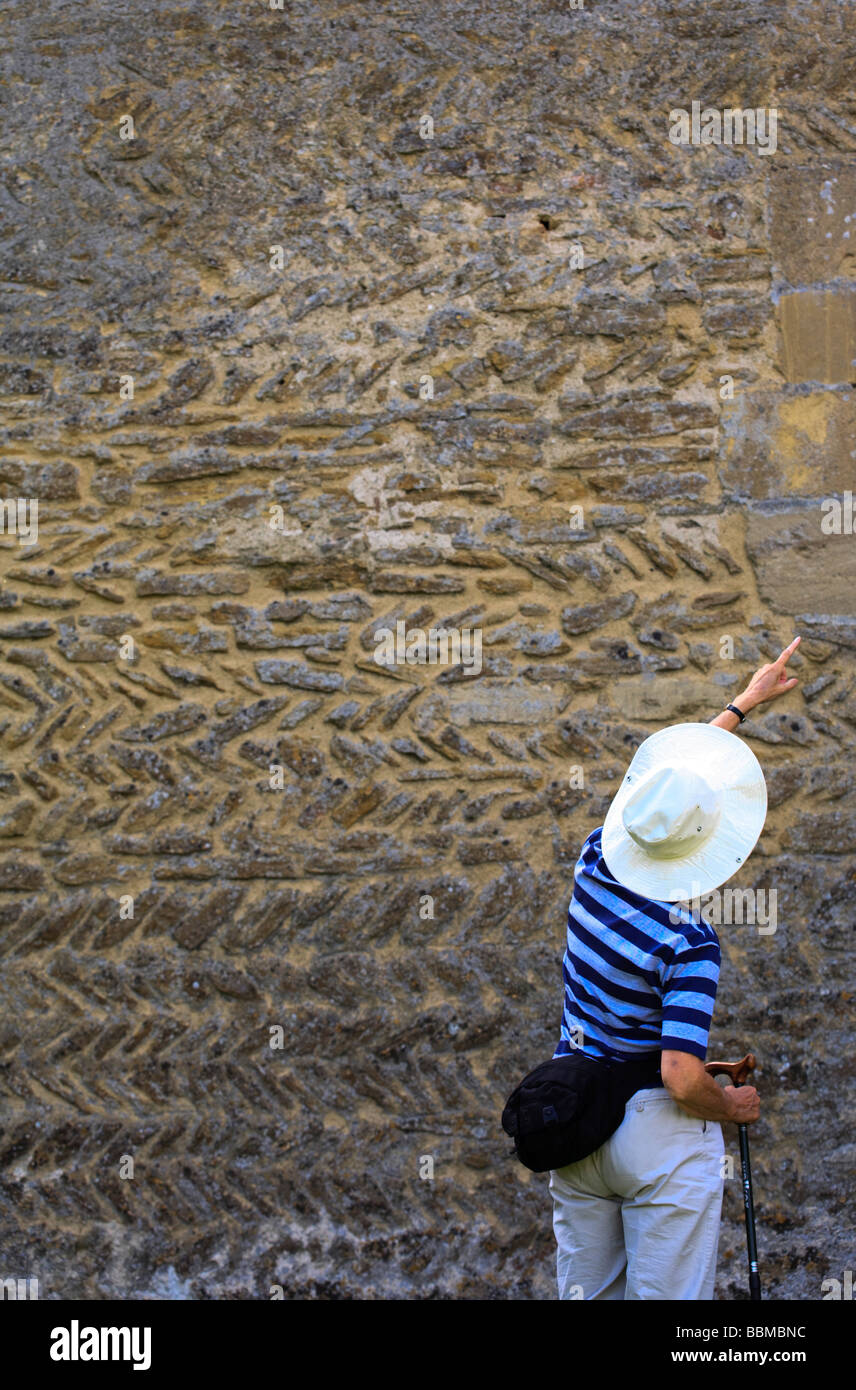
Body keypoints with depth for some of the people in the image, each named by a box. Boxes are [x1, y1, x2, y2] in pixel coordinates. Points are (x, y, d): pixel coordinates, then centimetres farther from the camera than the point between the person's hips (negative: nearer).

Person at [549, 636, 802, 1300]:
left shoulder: (595, 867, -2)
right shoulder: (688, 944, -21)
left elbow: (668, 776, 15)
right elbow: (683, 1079, -27)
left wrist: (746, 702, 26)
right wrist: (734, 1105, -5)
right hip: (659, 1140, -7)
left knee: (586, 1297, 14)